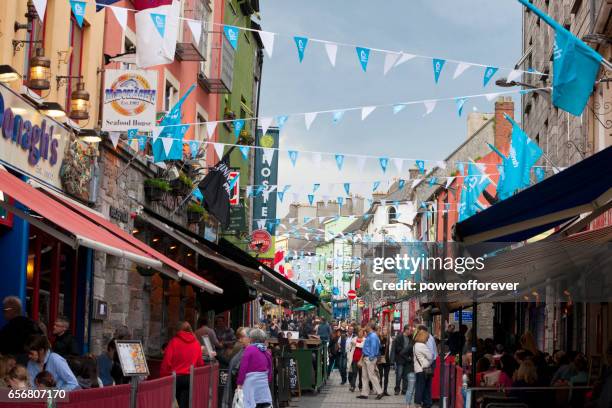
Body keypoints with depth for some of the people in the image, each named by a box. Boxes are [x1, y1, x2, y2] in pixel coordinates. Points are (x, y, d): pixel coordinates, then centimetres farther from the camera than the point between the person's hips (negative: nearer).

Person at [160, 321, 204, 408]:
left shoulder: (174, 341, -3)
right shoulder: (196, 343, 3)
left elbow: (167, 361, -7)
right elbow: (200, 362, 5)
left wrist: (163, 375, 1)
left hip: (175, 377, -1)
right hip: (190, 378, 1)